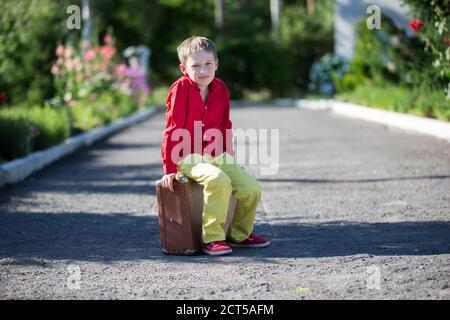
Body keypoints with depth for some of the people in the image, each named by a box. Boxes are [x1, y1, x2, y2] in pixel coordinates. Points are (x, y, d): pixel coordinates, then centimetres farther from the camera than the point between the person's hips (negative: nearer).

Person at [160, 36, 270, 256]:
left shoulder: (221, 89, 5)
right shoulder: (181, 88, -12)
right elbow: (172, 130, -12)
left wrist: (230, 158, 17)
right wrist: (169, 169, -13)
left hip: (217, 157, 6)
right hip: (189, 159, -6)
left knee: (252, 188, -6)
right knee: (218, 181, -34)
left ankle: (239, 234, 20)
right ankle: (211, 238, -21)